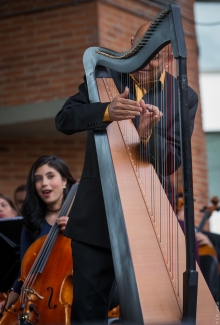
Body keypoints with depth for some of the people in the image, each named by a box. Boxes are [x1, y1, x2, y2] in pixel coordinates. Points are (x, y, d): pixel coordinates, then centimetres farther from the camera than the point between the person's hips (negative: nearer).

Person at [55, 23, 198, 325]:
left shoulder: (184, 98, 0)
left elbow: (173, 161, -7)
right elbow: (64, 119, -9)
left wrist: (147, 135, -28)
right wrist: (106, 111, -28)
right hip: (96, 217, 1)